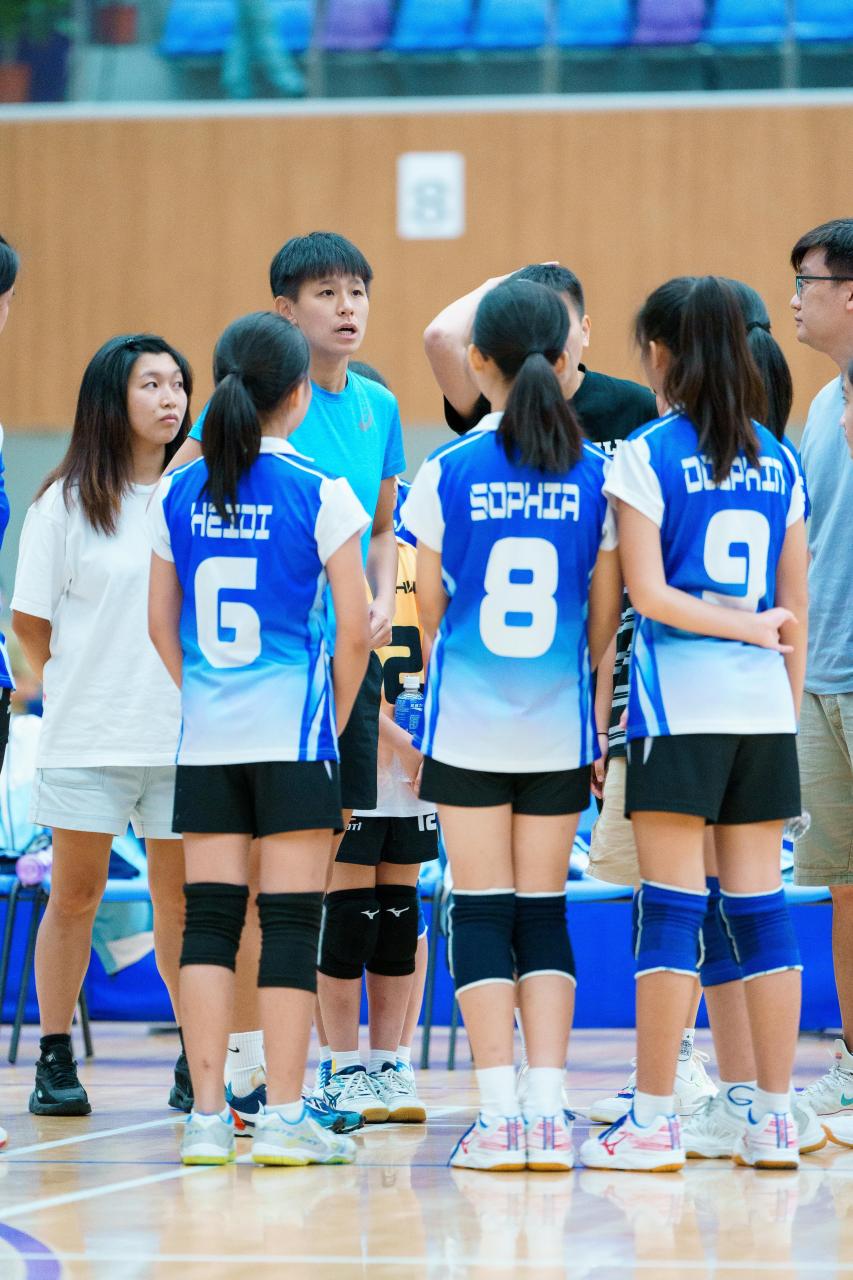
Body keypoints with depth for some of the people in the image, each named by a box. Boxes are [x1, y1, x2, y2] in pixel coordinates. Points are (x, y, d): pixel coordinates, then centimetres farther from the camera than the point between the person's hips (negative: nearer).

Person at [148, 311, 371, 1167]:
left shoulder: (180, 494, 5)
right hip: (293, 734, -4)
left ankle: (207, 1117, 3)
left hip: (206, 737, 4)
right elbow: (353, 625, -7)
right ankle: (283, 1118, -1)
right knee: (291, 921, 0)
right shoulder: (318, 494, -7)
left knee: (209, 918, 5)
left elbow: (161, 622, 10)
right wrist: (338, 711, 7)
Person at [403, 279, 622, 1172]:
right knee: (544, 912, 8)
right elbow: (604, 619, 4)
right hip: (558, 726, 2)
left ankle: (499, 1117, -4)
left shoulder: (446, 473, -6)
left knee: (481, 912, 2)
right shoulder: (595, 476, -2)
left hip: (468, 721, -2)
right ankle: (547, 1113, 1)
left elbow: (430, 611, 2)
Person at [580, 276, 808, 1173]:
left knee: (671, 905, -4)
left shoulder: (646, 455, -4)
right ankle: (774, 1118, 6)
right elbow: (796, 607, 13)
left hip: (679, 706, -4)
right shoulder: (776, 461, 11)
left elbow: (648, 594, -12)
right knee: (758, 904, 6)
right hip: (763, 702, 5)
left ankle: (653, 1121, -2)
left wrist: (748, 627, -5)